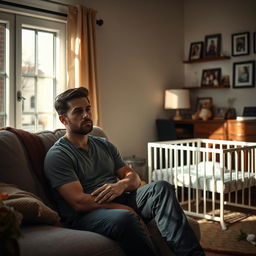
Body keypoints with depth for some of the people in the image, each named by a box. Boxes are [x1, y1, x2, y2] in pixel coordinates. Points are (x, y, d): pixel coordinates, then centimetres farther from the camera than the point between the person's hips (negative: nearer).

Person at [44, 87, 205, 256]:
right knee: (124, 218, -38)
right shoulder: (57, 155, -3)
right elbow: (79, 201, -14)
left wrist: (122, 184, -11)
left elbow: (134, 177, 15)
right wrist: (129, 210, -17)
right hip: (86, 216, -6)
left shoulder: (104, 145, 19)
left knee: (161, 188, -18)